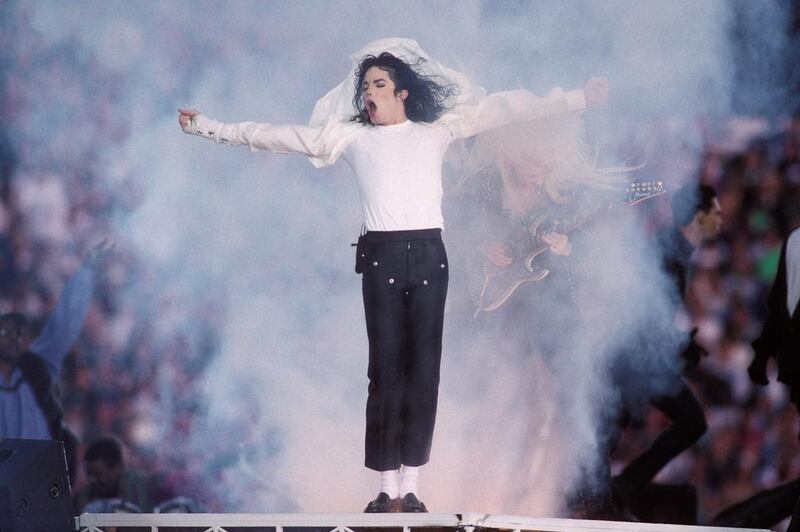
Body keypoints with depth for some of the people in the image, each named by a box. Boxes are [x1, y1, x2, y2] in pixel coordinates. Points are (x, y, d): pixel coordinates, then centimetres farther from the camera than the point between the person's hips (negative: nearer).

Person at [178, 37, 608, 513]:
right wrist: (210, 128, 10)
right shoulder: (351, 136, 13)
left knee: (424, 370, -2)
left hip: (428, 254, 0)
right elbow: (276, 136, 13)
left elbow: (503, 109, 10)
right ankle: (388, 486, -3)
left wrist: (580, 99, 8)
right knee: (386, 370, -4)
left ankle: (411, 485, 0)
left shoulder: (436, 131, 12)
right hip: (382, 257, 0)